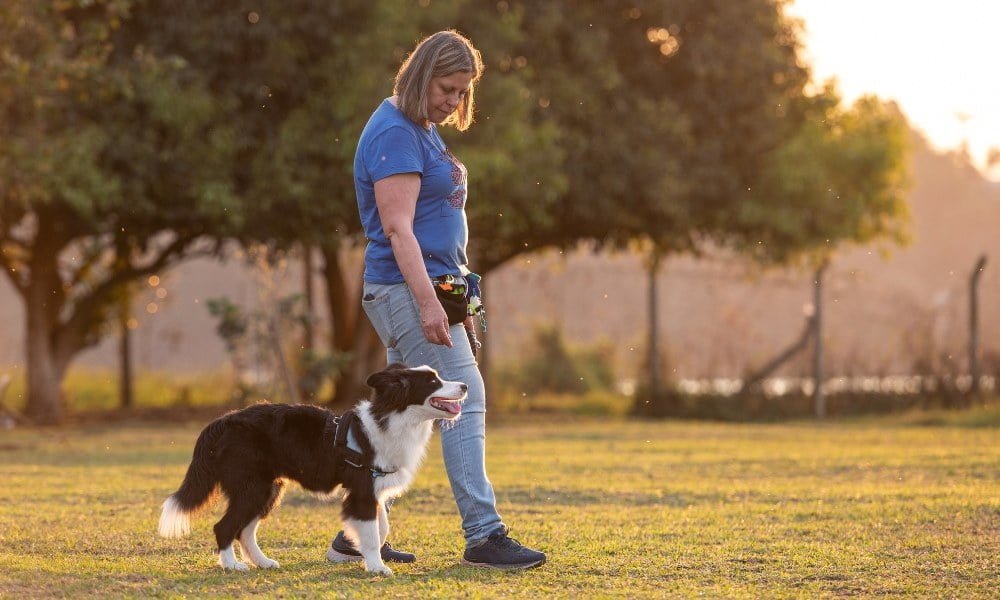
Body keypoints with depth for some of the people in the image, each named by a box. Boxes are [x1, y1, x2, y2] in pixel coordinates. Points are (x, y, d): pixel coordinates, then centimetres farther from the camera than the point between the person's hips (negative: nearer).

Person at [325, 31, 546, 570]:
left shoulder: (421, 132, 18)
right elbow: (398, 228, -20)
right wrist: (428, 303, -26)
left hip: (430, 290, 10)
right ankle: (483, 536, -13)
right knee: (464, 402, -12)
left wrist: (454, 295, 23)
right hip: (408, 290, -10)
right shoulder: (395, 134, -13)